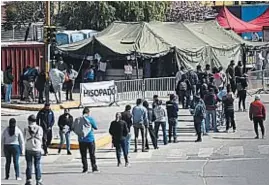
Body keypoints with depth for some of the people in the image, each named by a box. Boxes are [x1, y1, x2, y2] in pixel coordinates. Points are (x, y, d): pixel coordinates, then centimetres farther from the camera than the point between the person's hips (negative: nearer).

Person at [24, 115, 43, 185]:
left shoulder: (26, 129, -8)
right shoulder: (39, 128, -4)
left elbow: (25, 138, 0)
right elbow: (41, 138, 5)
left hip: (28, 149, -1)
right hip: (37, 149, 1)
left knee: (29, 165, 6)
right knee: (37, 165, 6)